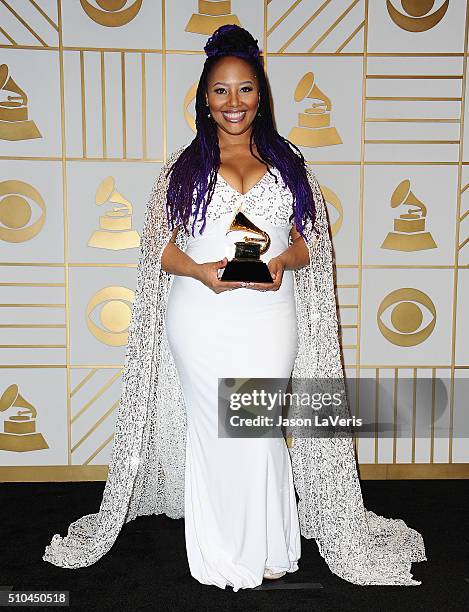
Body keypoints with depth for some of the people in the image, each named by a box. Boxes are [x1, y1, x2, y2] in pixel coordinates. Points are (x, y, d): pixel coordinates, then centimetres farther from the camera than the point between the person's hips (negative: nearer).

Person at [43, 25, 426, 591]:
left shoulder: (287, 161, 10)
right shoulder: (184, 165, 7)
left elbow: (311, 242, 10)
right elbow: (159, 245, 3)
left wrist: (283, 260, -13)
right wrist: (200, 270, -16)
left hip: (269, 319, 1)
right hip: (201, 320, 0)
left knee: (261, 431, 6)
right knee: (213, 431, 6)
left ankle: (268, 548, 28)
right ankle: (221, 551, 27)